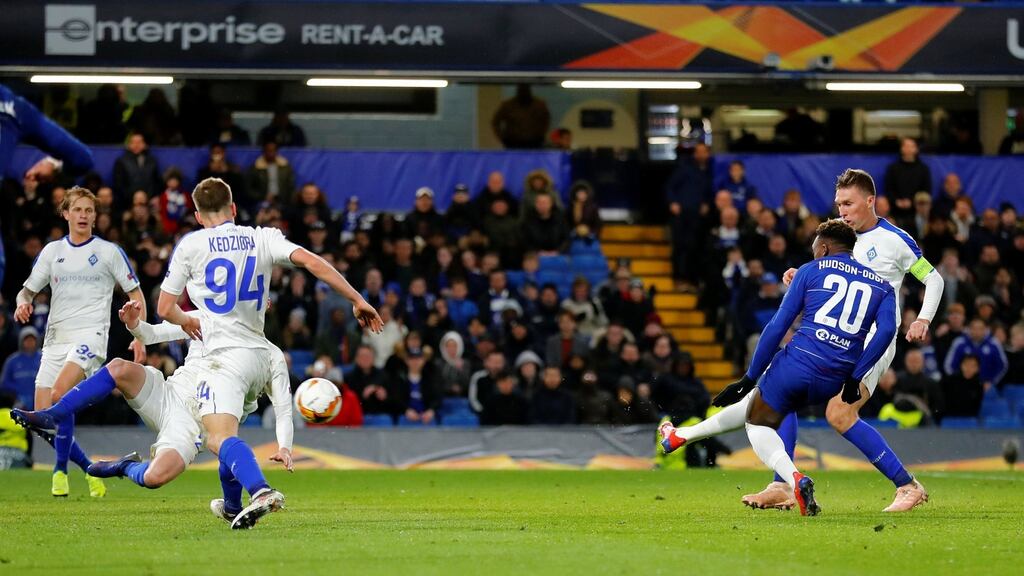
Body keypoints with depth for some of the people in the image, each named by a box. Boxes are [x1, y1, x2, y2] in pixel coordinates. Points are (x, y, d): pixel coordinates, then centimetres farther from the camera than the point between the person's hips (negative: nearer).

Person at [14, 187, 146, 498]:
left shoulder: (109, 251, 3)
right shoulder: (52, 251, 13)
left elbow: (135, 294, 7)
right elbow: (28, 289, 15)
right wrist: (23, 303, -10)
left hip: (90, 336, -5)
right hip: (55, 340, 5)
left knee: (59, 394, -28)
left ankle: (60, 469, -13)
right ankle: (90, 470, 13)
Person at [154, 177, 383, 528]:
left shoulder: (191, 245, 3)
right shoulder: (262, 239, 10)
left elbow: (165, 308, 8)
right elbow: (311, 262, -4)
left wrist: (187, 322, 31)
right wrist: (356, 299, -1)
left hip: (224, 354, -6)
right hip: (260, 357, 6)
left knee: (218, 438, -22)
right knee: (226, 431, 28)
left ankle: (260, 491, -46)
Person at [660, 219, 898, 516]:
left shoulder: (811, 271, 8)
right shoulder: (882, 287, 16)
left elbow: (778, 326, 2)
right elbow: (887, 330, -4)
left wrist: (750, 377, 6)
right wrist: (854, 378, -2)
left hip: (798, 361, -4)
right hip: (833, 382, 4)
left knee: (759, 423, 19)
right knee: (755, 404, 26)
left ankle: (795, 480, -6)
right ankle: (683, 435, 31)